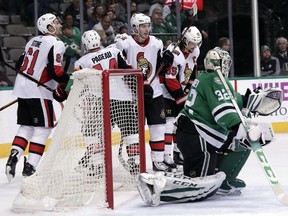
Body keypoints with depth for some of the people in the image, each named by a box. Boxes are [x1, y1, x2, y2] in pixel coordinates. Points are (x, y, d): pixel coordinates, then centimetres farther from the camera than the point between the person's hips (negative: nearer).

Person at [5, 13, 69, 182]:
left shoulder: (33, 41, 16)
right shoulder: (56, 43, -8)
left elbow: (20, 64, 19)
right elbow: (55, 71, -18)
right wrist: (69, 81, -5)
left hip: (22, 88, 8)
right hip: (38, 91, -8)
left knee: (26, 126, 14)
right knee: (43, 128, -1)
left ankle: (14, 156, -3)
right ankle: (30, 167, -6)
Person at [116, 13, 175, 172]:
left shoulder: (157, 44, 4)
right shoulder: (125, 44, -11)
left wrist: (165, 61, -9)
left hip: (154, 92, 4)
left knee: (158, 126, 5)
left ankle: (158, 159, 15)